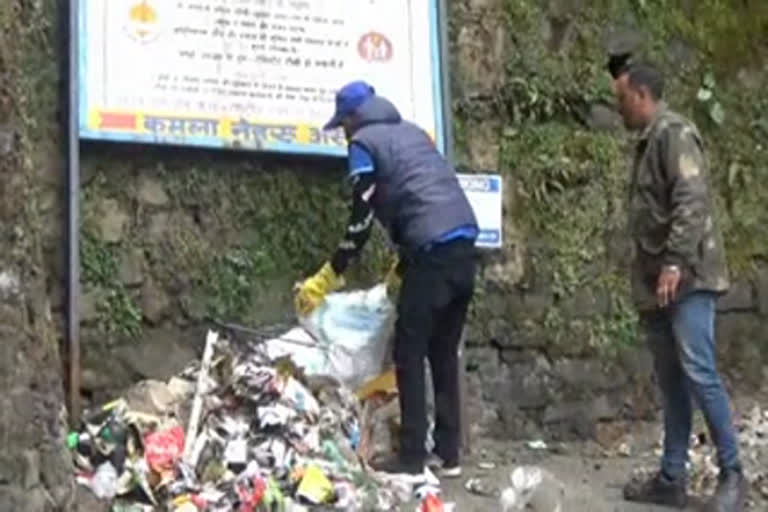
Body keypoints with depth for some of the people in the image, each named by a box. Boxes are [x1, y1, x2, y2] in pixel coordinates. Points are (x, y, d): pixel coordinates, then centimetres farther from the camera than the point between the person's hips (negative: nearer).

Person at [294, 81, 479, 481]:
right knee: (444, 353, 14)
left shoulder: (363, 143, 3)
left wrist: (327, 277, 7)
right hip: (464, 242, 8)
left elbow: (361, 221, -1)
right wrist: (402, 266, 36)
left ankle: (412, 458, 0)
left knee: (409, 352, 0)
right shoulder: (411, 132, 26)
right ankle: (448, 454, 17)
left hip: (434, 250, -8)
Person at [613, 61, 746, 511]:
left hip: (687, 277, -9)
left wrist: (675, 263, -26)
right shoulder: (648, 142, 19)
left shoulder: (675, 133, -9)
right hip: (658, 281, 9)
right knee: (672, 381, 9)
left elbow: (692, 202, -20)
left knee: (698, 373, -11)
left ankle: (733, 475, -3)